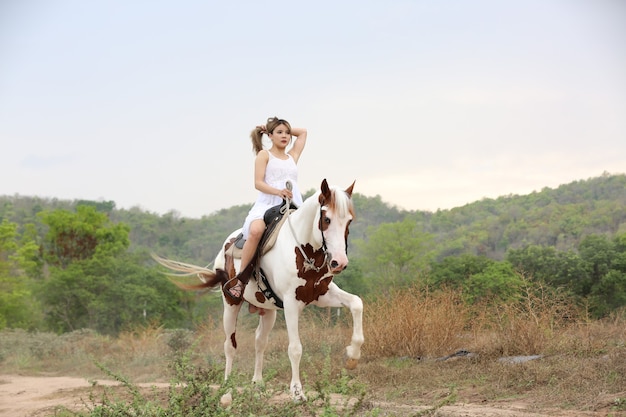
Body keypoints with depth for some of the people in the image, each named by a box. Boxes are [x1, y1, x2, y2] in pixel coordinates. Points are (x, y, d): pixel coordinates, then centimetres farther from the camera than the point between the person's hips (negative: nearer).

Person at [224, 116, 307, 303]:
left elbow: (303, 132, 34)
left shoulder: (293, 156, 24)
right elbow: (258, 183, -2)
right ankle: (240, 279, -28)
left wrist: (288, 129, 24)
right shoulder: (264, 155, 10)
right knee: (256, 230, -36)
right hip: (267, 204, -5)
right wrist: (278, 191, -19)